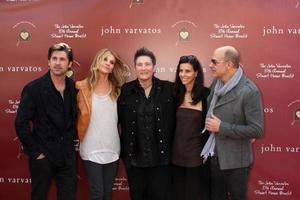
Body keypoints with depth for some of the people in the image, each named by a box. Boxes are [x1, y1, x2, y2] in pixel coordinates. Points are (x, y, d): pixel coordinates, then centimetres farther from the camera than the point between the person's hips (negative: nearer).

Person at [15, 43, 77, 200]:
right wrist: (34, 152, -12)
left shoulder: (74, 87, 2)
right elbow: (21, 123, -13)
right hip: (43, 155, -3)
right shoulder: (33, 88, -11)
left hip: (67, 156, 4)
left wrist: (71, 142, 6)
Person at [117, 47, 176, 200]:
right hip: (134, 156, 1)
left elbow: (175, 119, 1)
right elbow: (118, 120, 3)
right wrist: (123, 149, 1)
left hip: (161, 156, -1)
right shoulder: (125, 90, 0)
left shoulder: (168, 88, -2)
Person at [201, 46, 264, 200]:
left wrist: (221, 127, -21)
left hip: (236, 161, -6)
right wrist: (210, 125, 1)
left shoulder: (249, 91, -19)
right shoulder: (216, 82, 0)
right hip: (214, 157, 6)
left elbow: (257, 130, -20)